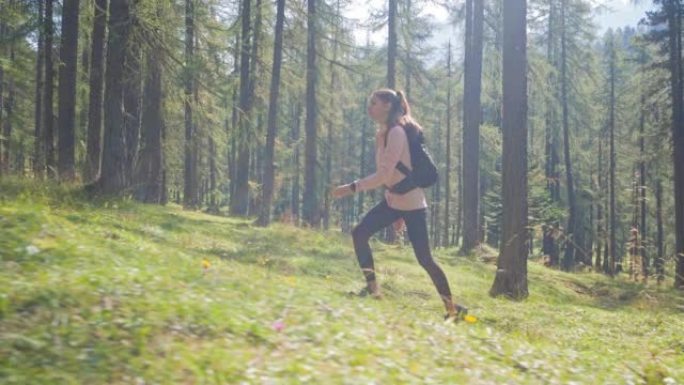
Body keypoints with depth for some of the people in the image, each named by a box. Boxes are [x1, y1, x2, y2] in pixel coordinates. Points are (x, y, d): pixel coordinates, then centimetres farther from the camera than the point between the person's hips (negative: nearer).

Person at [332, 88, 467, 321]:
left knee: (424, 259, -5)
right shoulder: (383, 134, 9)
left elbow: (384, 174, -26)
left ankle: (453, 309, 8)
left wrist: (351, 188, -25)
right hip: (393, 200, 9)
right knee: (359, 233, -4)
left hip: (412, 203, -9)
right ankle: (372, 288, 5)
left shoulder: (397, 132, -19)